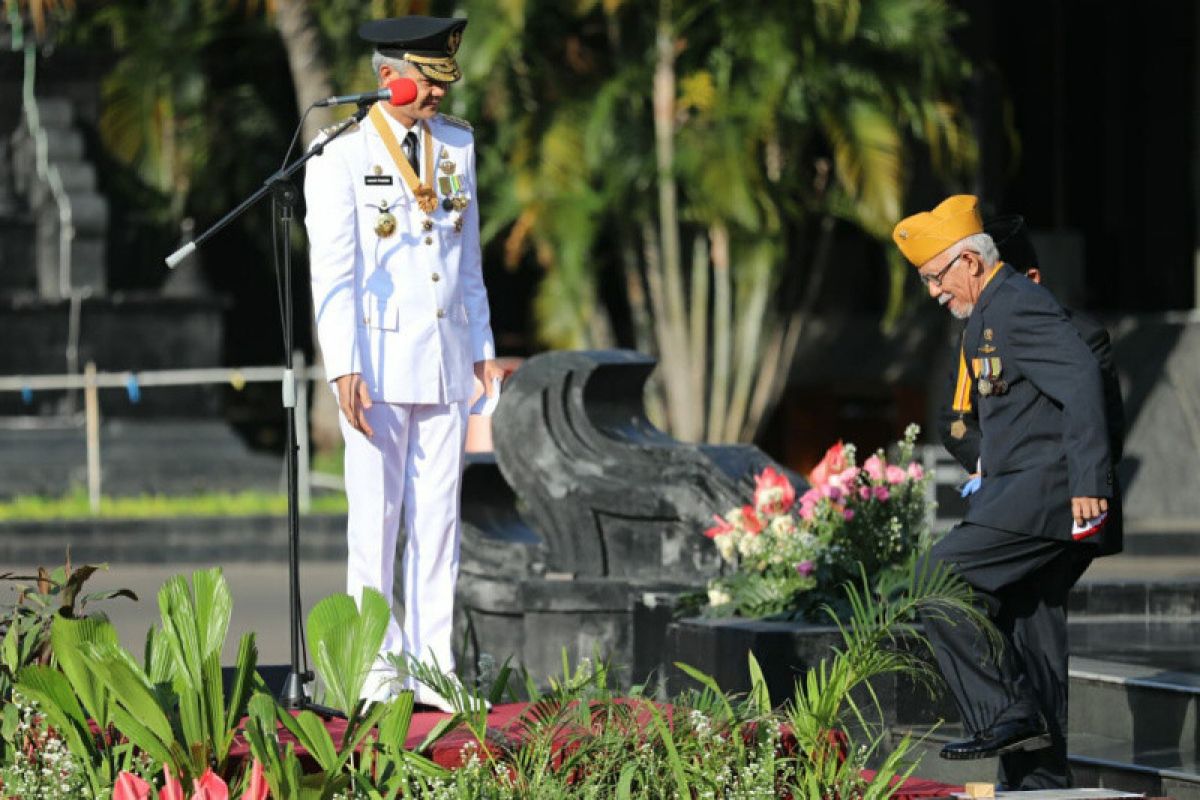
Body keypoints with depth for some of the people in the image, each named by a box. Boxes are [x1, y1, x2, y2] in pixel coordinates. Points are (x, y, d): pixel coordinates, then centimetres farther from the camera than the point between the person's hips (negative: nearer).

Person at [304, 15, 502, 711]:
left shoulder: (458, 145, 11)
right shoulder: (341, 156, -5)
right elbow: (333, 272, -9)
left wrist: (483, 349, 15)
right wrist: (345, 369, -17)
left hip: (446, 363, 5)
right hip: (378, 361, -5)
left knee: (439, 518, 4)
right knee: (375, 520, -3)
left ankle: (432, 670, 6)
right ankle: (376, 674, 0)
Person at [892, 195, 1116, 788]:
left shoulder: (1018, 306, -12)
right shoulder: (991, 311, 21)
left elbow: (1081, 379, -23)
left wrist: (1089, 482, -27)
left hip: (1044, 493, -11)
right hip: (1025, 494, 11)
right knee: (1027, 632, 10)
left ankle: (1005, 716, -16)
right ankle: (1040, 782, 12)